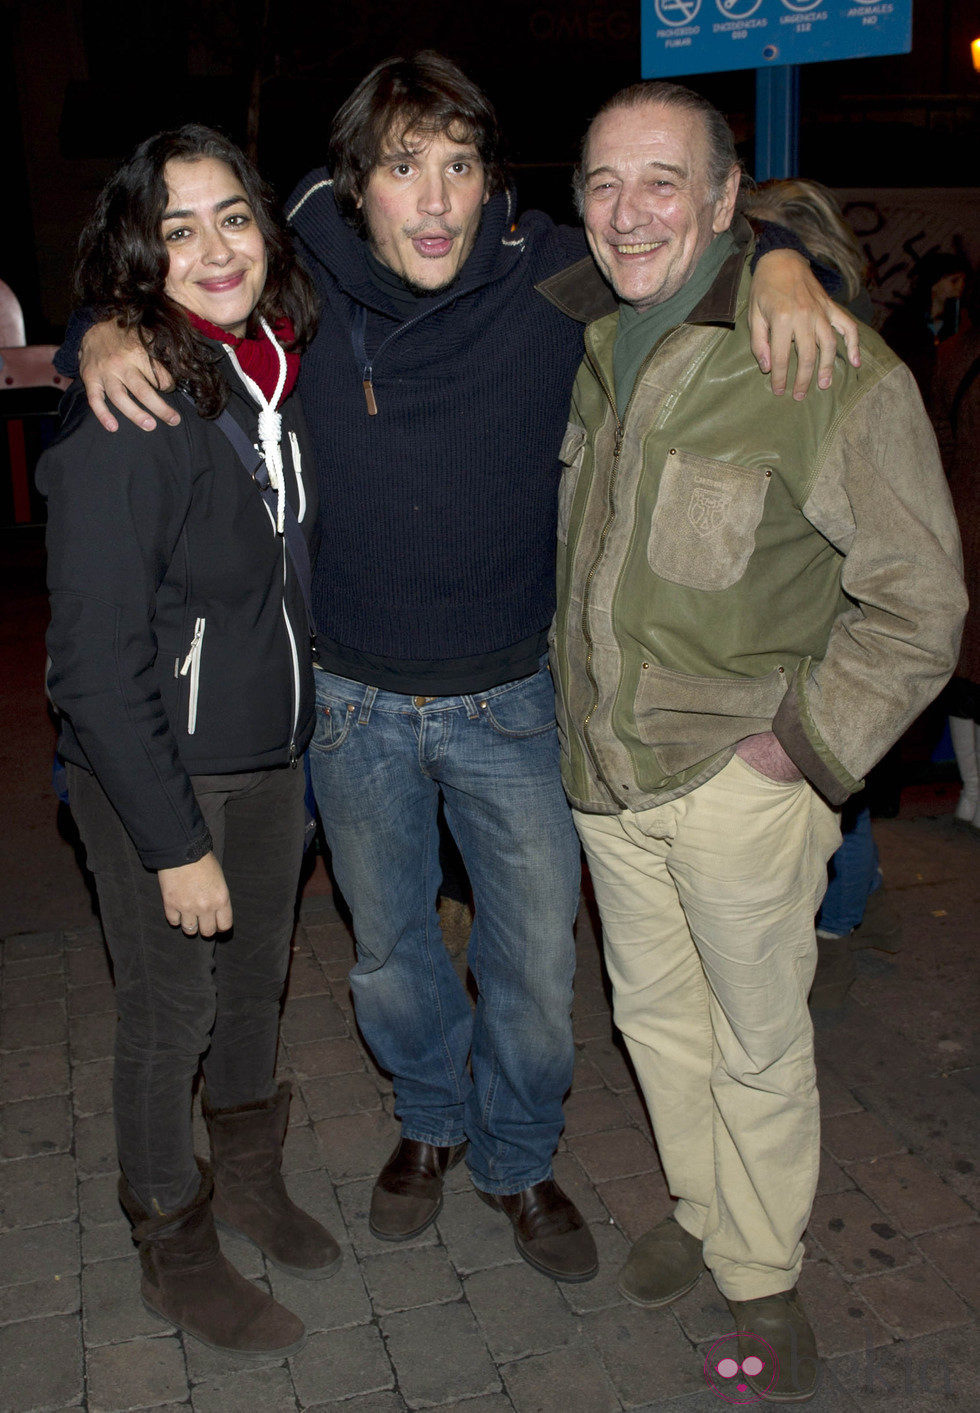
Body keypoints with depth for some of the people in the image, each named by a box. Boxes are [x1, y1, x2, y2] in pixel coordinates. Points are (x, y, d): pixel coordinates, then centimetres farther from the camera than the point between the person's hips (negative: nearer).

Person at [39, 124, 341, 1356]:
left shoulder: (284, 369, 0)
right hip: (156, 769, -6)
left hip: (274, 754, 7)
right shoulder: (122, 419, -22)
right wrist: (175, 841, -19)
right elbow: (96, 665, -22)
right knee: (172, 1006, 10)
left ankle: (251, 1183, 46)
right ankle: (175, 1253, 34)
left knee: (257, 977, 21)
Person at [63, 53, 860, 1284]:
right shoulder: (302, 298, -10)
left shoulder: (549, 278, -11)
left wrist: (783, 266, -19)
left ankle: (517, 1158, 41)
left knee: (537, 960, 12)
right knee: (388, 950, 20)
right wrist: (105, 334, -15)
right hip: (357, 706, 1)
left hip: (512, 704, 0)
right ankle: (430, 1119, 50)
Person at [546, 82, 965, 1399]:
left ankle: (764, 1272, 36)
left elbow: (916, 603, -13)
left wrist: (804, 743, -14)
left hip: (738, 776, -6)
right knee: (652, 1009, 21)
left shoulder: (828, 367, -19)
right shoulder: (593, 340, 3)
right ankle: (702, 1207, 46)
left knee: (759, 1042, 11)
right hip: (605, 767, 6)